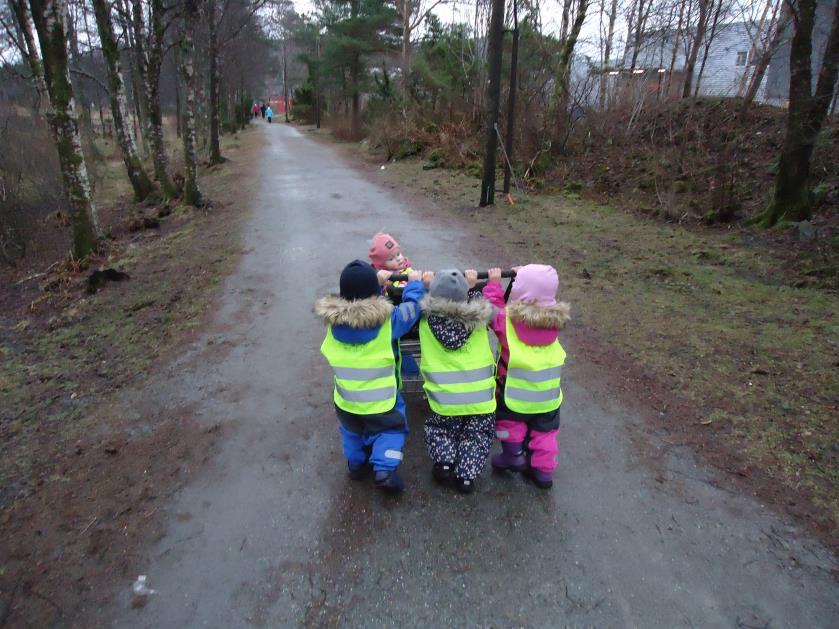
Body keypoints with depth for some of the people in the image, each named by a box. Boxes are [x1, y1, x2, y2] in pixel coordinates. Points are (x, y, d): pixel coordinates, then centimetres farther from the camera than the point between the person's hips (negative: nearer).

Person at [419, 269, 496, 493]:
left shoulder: (426, 320, -13)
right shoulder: (477, 318, -12)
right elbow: (484, 306, 11)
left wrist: (424, 285, 16)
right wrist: (472, 286, 13)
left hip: (444, 401, 1)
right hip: (480, 398, 0)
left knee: (439, 429, 28)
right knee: (477, 435, 22)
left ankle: (444, 462, 10)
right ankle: (466, 475, 11)